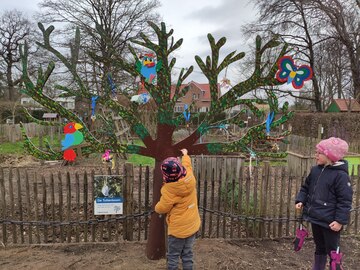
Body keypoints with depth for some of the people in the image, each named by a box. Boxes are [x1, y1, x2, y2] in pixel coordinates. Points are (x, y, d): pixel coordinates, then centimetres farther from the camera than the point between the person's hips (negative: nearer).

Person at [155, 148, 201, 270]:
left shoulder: (169, 190, -27)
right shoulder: (190, 177, -13)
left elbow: (161, 208, -12)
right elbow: (187, 164, 11)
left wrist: (156, 207, 11)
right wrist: (185, 154, 30)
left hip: (178, 229, -6)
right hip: (192, 225, 6)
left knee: (173, 256, 13)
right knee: (187, 254, 19)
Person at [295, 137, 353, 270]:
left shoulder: (340, 175, -17)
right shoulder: (315, 170, 4)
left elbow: (345, 200, -17)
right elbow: (306, 188, 14)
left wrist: (340, 220, -19)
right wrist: (300, 200, 0)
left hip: (330, 221, -7)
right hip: (315, 217, 7)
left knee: (332, 251, 9)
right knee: (319, 248, 23)